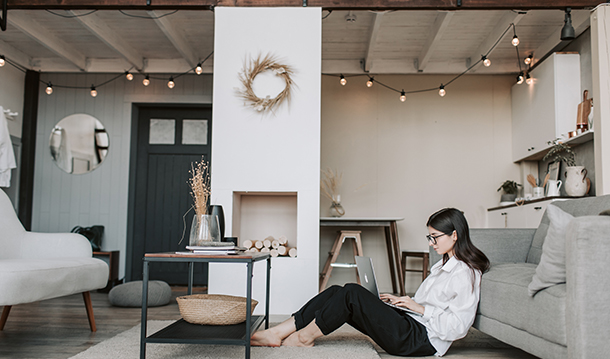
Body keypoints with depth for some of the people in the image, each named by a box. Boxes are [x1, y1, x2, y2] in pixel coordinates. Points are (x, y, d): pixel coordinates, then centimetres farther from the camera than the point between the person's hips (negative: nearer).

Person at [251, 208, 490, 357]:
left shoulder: (466, 274, -10)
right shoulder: (445, 265, 19)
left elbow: (457, 327, -17)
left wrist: (419, 308, -13)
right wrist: (404, 301, 12)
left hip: (423, 340, -9)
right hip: (411, 325, 9)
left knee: (352, 293, -21)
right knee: (337, 292, -6)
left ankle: (305, 337, -5)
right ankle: (277, 334, -8)